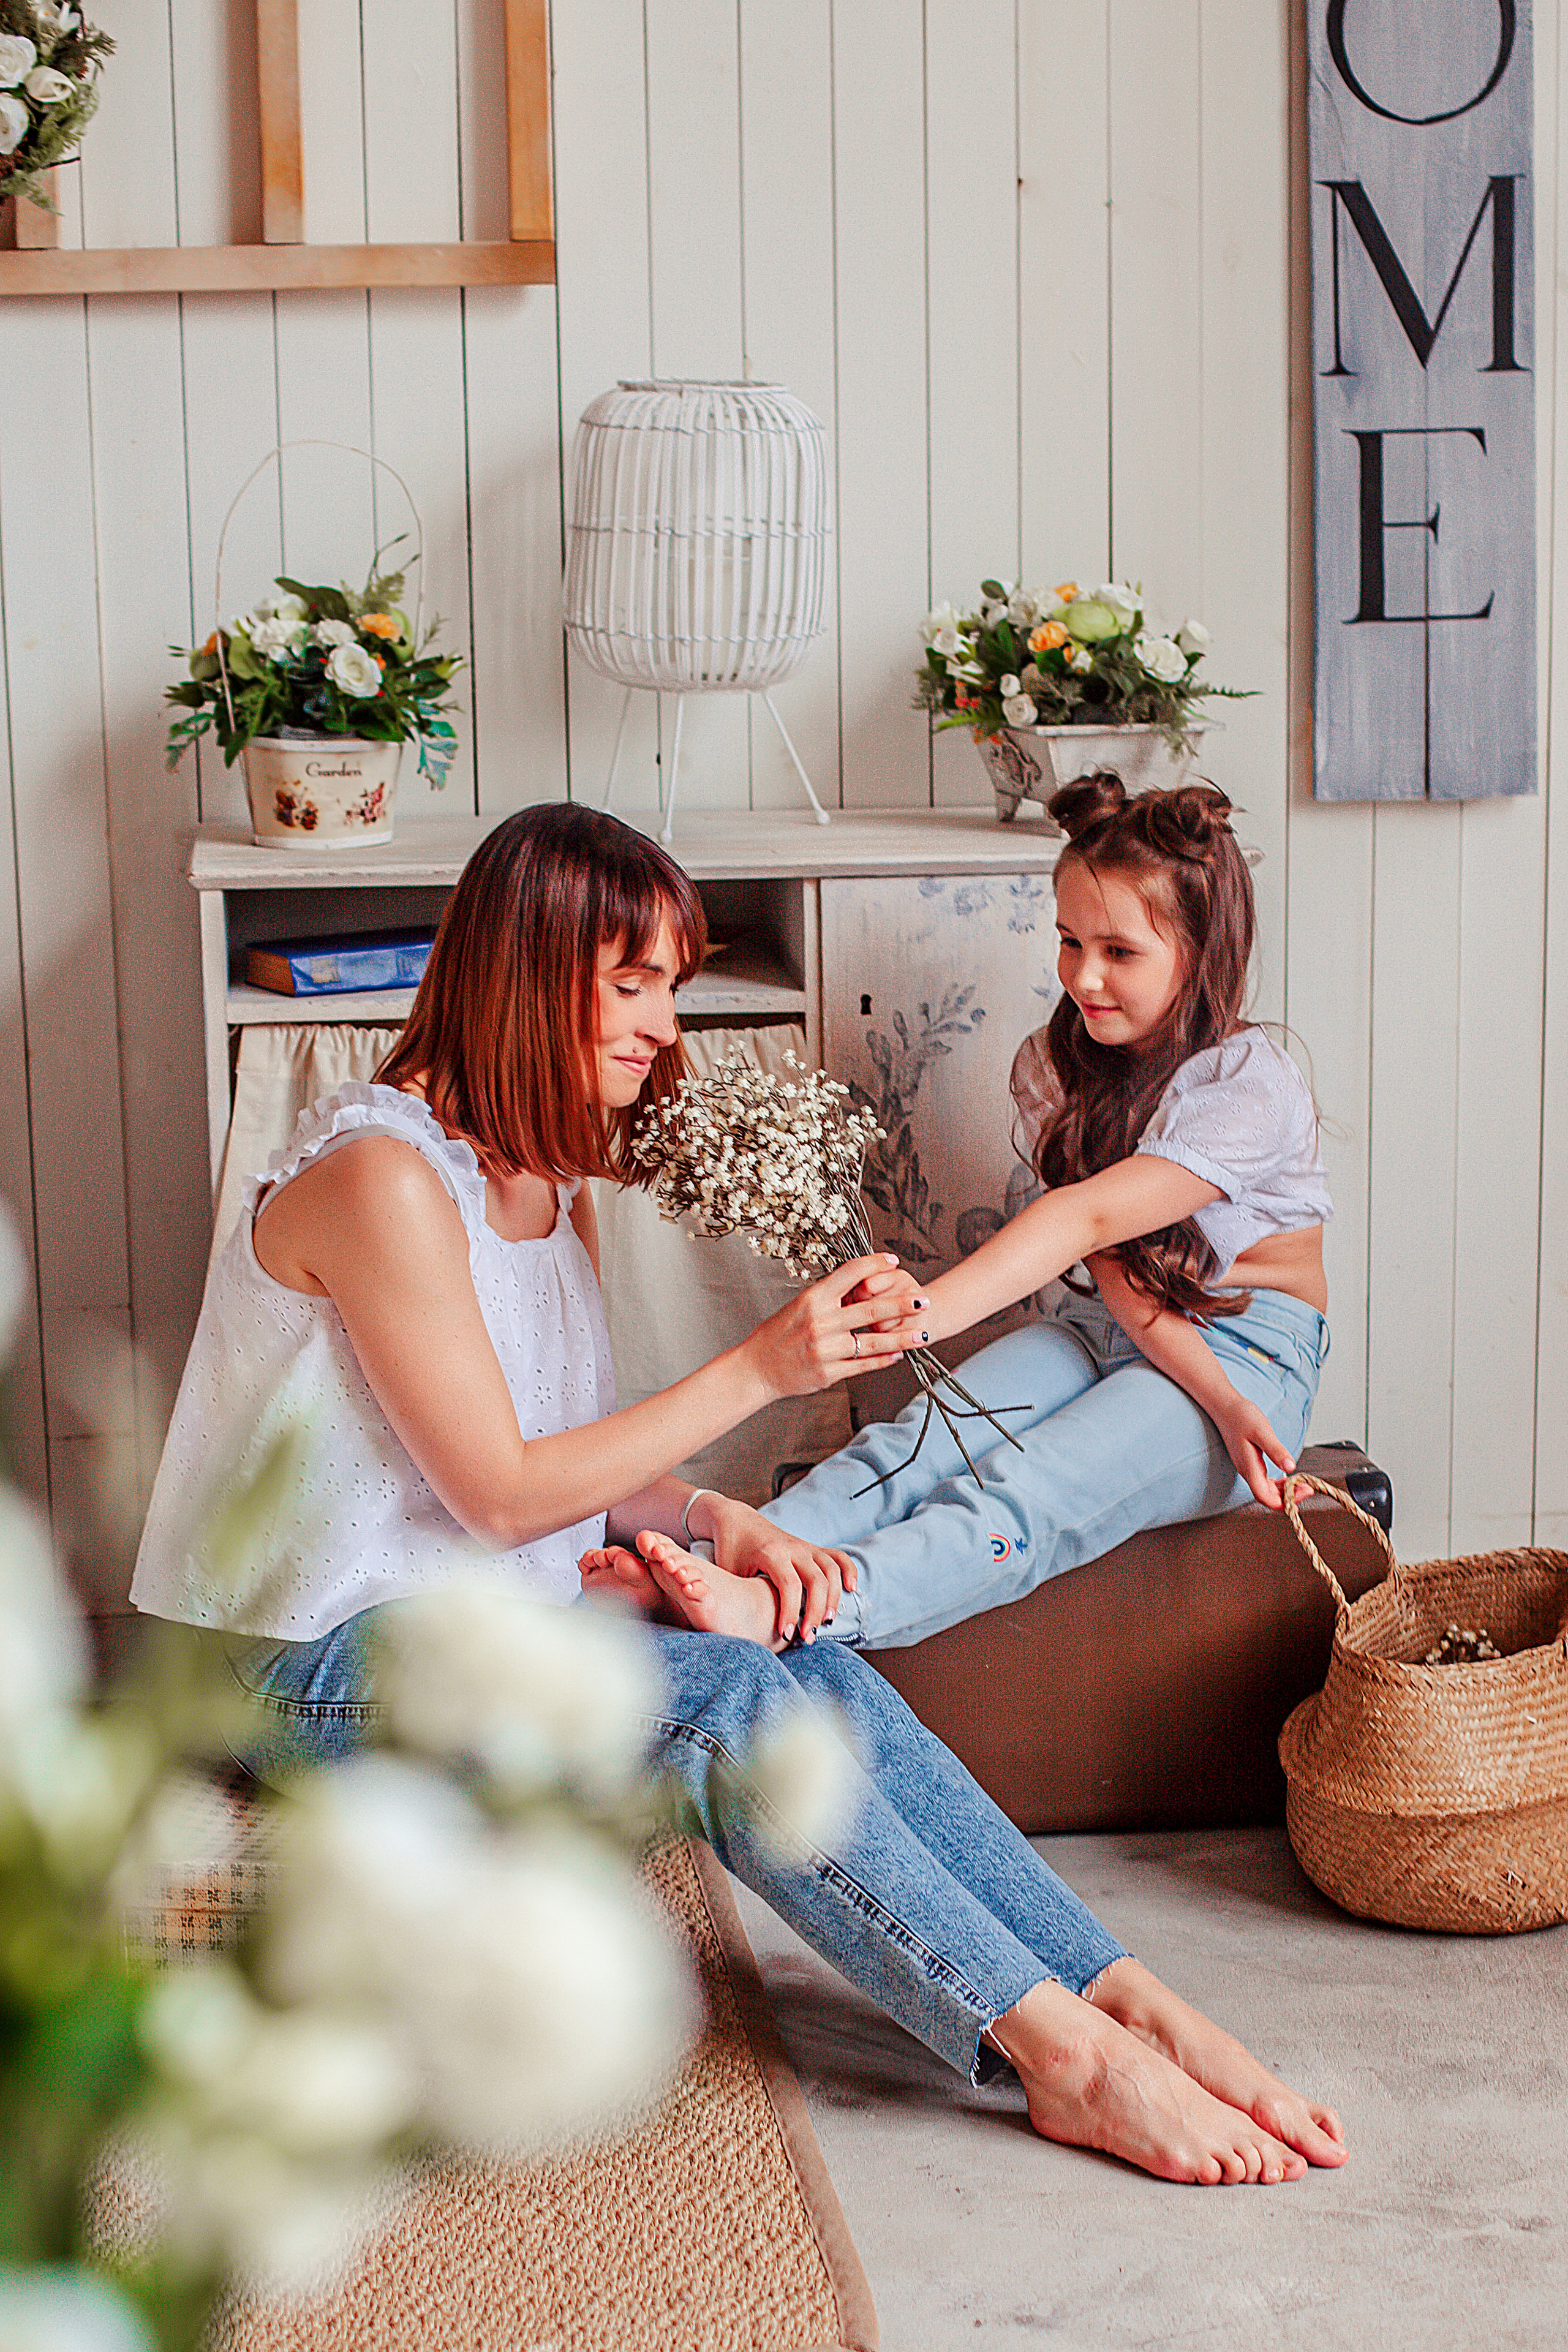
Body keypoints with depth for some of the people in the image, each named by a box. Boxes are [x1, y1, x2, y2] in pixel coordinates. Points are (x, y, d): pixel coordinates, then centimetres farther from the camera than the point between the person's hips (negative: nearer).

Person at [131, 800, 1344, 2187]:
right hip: (332, 1657, -8)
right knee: (730, 1703, -28)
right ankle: (1066, 2055, -27)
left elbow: (579, 1466, 12)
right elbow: (501, 1493, -18)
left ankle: (1135, 2008, -24)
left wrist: (717, 1522, -9)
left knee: (827, 1683, -18)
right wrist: (759, 1369, -19)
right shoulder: (381, 1176, -18)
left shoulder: (555, 1174, 12)